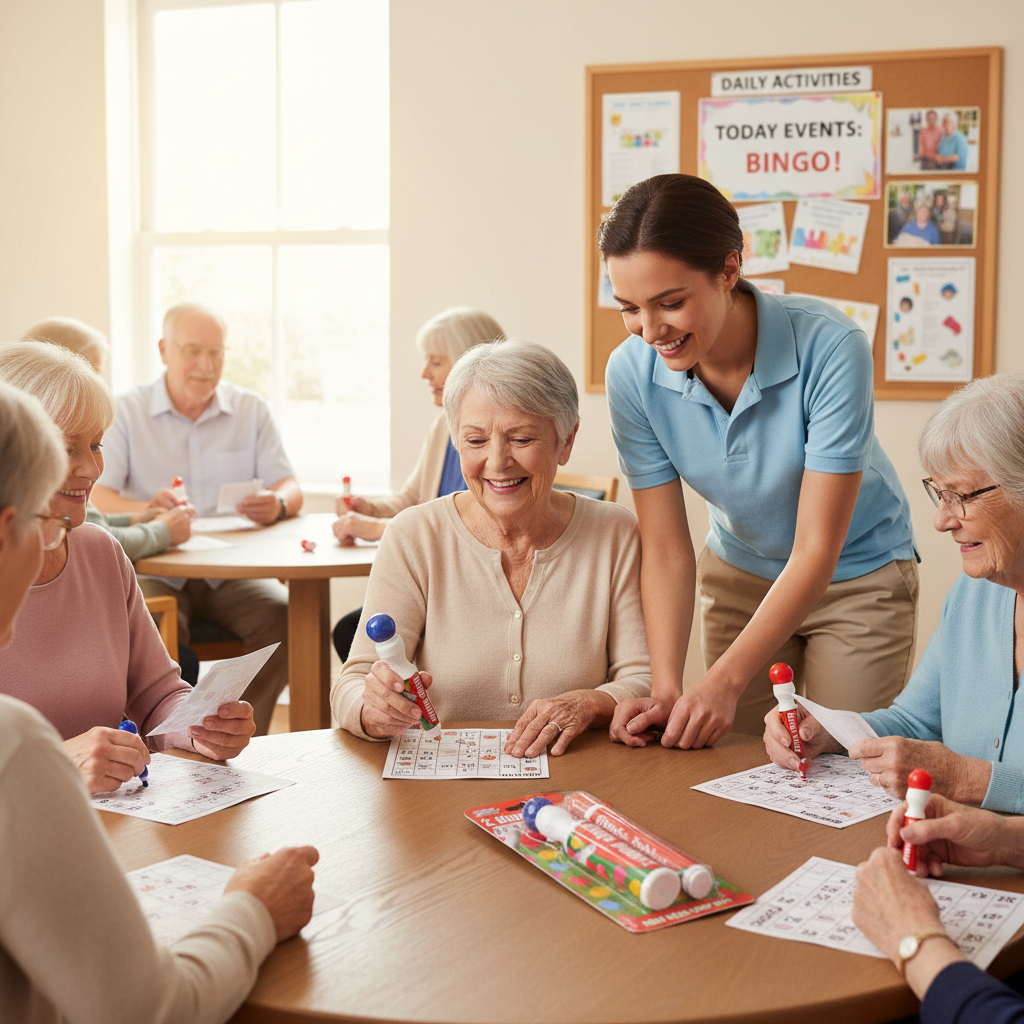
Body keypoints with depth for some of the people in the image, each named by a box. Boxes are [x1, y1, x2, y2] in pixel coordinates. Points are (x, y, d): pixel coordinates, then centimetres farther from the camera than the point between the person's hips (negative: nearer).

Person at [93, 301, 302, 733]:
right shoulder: (126, 413, 5)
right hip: (156, 571, -2)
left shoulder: (251, 410, 12)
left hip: (232, 571, 2)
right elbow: (96, 495, -7)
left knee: (282, 615, -27)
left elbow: (290, 488, 6)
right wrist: (144, 509, -30)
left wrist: (277, 503, -21)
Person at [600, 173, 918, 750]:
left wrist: (724, 682, -33)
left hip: (858, 575, -3)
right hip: (739, 575, 3)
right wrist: (666, 689, -27)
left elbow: (817, 550, -28)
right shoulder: (632, 372, -20)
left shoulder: (831, 348, -31)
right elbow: (666, 549, -16)